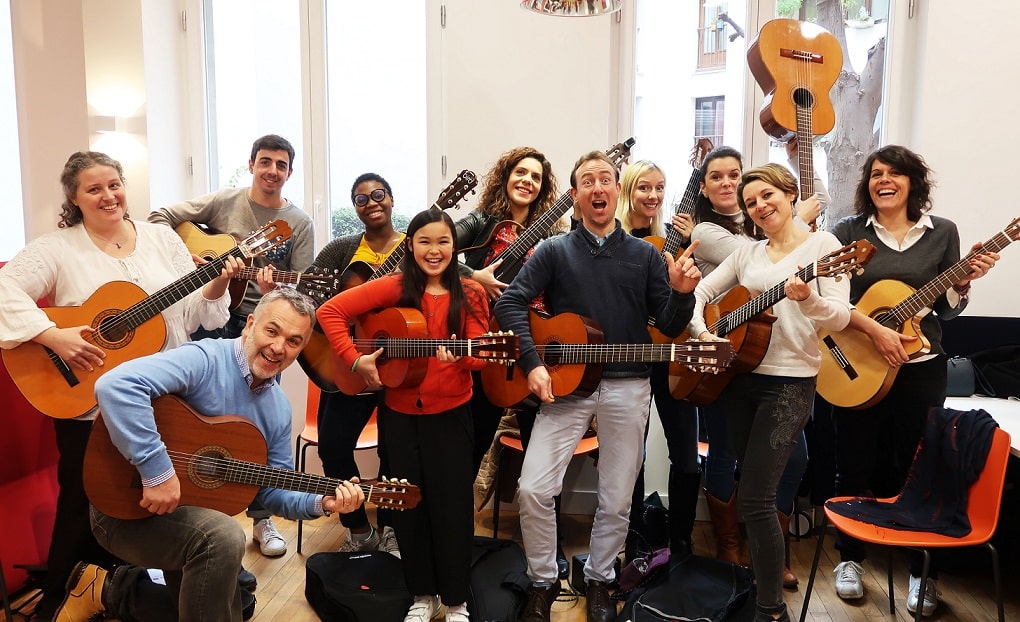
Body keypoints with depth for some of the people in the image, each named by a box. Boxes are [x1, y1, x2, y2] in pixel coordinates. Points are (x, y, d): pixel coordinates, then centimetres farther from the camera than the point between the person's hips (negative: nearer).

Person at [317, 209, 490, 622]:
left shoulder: (470, 295, -2)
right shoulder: (394, 287, -5)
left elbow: (480, 355, -6)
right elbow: (330, 311, -7)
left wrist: (459, 355, -28)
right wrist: (355, 360, -14)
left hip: (450, 414, 0)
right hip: (398, 414, 1)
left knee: (451, 504, 3)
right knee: (409, 503, 12)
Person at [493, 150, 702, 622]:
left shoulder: (646, 255, 7)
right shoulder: (554, 251, 3)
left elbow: (670, 328, 5)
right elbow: (510, 303, -7)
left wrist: (682, 293, -17)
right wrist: (532, 364, -18)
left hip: (628, 388, 2)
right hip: (565, 383, -1)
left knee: (616, 500, 9)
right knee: (533, 488, -8)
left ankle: (599, 580, 33)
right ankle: (543, 582, 16)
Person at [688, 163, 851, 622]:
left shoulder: (822, 244, -3)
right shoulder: (747, 253, 12)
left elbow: (841, 318, -12)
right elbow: (700, 292, 12)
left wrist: (806, 298, -32)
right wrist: (701, 331, -7)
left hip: (790, 383, -5)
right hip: (739, 378, 6)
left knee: (754, 499, -10)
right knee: (750, 487, 15)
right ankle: (764, 568, 38)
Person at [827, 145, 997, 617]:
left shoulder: (943, 232, 4)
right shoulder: (849, 231, 0)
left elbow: (947, 310, 7)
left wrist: (963, 282, -12)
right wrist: (875, 330, -19)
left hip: (921, 369, 1)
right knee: (855, 466, 7)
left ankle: (924, 573, 24)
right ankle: (850, 559, 26)